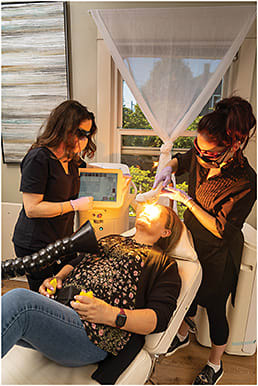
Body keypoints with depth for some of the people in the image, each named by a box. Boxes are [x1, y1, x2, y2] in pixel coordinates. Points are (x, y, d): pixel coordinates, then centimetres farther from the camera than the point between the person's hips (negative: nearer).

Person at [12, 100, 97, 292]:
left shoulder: (70, 159, 9)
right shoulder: (38, 158, -18)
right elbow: (32, 208, -21)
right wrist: (75, 205, -19)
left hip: (63, 240, 8)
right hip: (35, 245, -7)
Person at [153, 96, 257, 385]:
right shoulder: (200, 156, -15)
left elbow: (220, 230, -25)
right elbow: (182, 159, 9)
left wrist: (186, 200, -26)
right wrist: (169, 167, -13)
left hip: (218, 254, -5)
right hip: (190, 238, 5)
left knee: (214, 309, 15)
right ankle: (183, 335, 57)